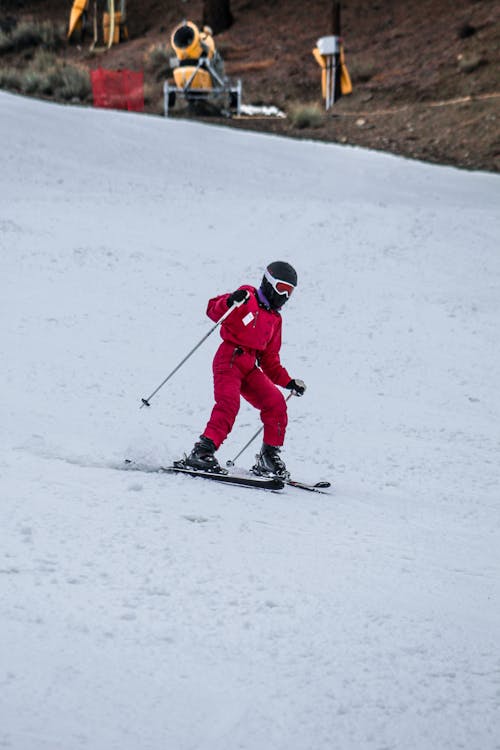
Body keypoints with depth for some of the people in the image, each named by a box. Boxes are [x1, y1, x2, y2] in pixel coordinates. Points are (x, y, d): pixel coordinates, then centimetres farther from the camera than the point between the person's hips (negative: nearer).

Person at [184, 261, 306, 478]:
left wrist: (288, 382, 16)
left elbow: (269, 359, 26)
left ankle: (269, 457, 3)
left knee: (276, 403, -5)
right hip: (229, 359, -7)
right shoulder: (248, 299, 2)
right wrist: (229, 301, -32)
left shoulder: (274, 319, 24)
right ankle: (201, 452, -31)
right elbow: (213, 311, -11)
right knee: (229, 403, -26)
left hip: (250, 367, 7)